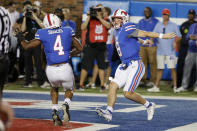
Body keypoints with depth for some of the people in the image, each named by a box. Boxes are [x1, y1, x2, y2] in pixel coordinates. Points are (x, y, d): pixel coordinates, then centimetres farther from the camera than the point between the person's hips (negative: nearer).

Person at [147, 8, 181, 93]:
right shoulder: (158, 25, 13)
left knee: (172, 68, -7)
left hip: (170, 51, -3)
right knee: (159, 68, 5)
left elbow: (179, 37, 4)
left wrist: (175, 42, -15)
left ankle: (175, 87, -2)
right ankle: (156, 87, 7)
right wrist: (151, 40, -9)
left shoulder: (173, 26, 4)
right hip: (160, 50, 3)